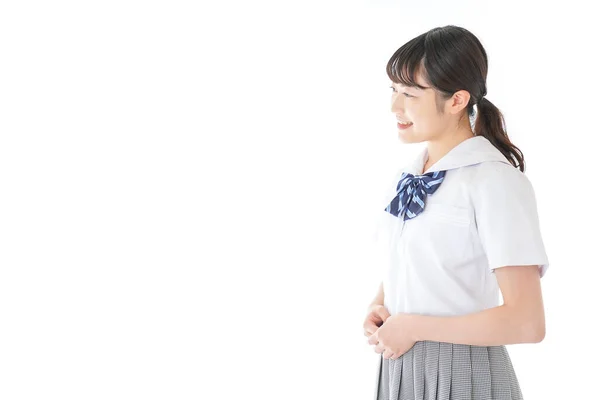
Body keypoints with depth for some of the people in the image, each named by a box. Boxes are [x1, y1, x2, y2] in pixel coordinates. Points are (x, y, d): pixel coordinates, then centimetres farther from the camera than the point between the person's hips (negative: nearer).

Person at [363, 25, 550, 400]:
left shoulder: (494, 181, -17)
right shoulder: (407, 176, 4)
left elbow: (527, 322, -22)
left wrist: (413, 327, -17)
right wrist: (379, 308, -3)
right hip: (400, 366, 6)